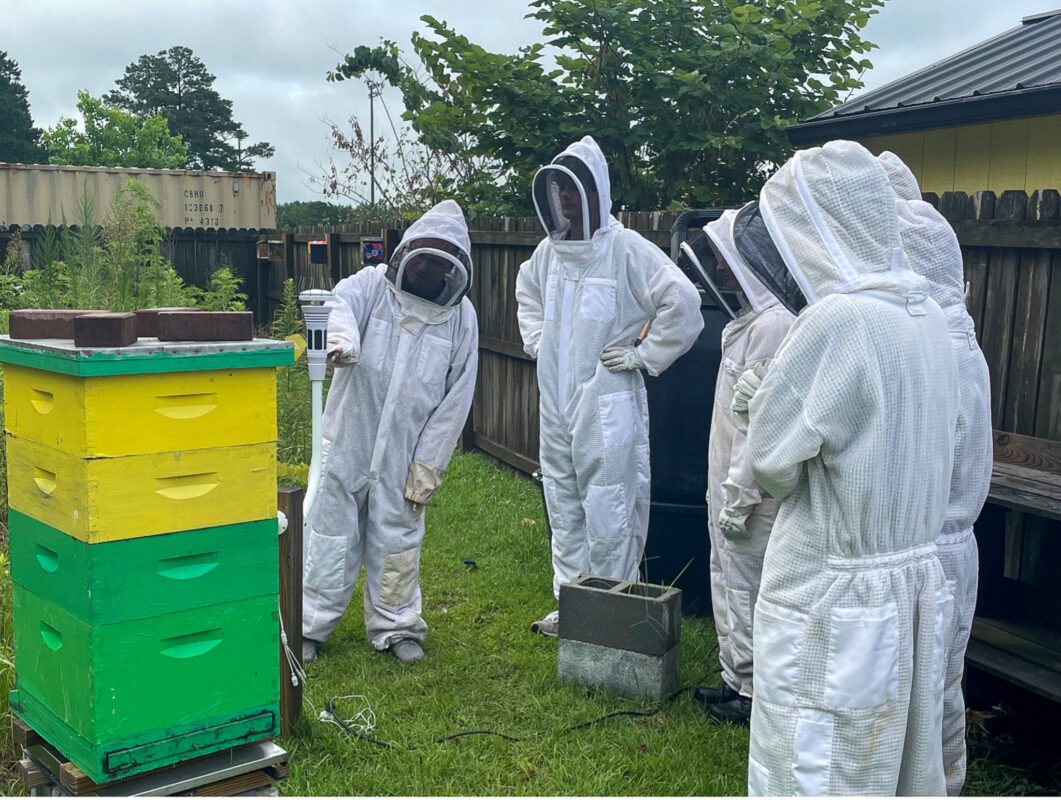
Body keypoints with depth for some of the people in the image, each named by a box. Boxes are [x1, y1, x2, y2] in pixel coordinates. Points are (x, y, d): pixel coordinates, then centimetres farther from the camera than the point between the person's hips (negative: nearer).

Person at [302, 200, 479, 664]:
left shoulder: (461, 317, 0)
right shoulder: (372, 285, -3)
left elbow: (456, 400, 0)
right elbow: (344, 302, -27)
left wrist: (429, 464, -4)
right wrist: (344, 337, -52)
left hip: (404, 452, 1)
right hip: (349, 440, -1)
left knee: (397, 542, 11)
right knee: (332, 533, 7)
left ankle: (395, 626, 28)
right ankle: (309, 625, 21)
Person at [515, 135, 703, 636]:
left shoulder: (625, 248, -13)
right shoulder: (549, 250, 9)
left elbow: (683, 302, -18)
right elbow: (527, 294, 30)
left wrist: (643, 355, -14)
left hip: (607, 402, -7)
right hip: (555, 399, 8)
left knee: (608, 513, -4)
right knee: (563, 507, 15)